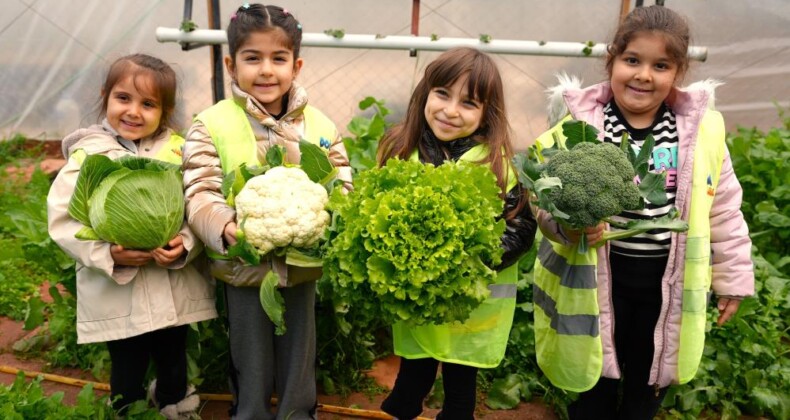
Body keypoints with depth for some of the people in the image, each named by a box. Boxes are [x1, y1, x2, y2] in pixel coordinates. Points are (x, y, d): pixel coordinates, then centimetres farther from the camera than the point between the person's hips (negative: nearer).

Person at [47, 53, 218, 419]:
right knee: (128, 374, 12)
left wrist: (186, 244, -22)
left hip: (176, 289, 2)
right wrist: (108, 253, -21)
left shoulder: (179, 151, -1)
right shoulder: (87, 155, -6)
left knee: (173, 364, 22)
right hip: (115, 293, -2)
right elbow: (62, 220, -9)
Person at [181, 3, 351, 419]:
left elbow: (341, 184, 0)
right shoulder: (211, 125, -9)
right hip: (243, 266, -2)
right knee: (251, 361, 17)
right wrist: (224, 229, -33)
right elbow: (200, 194, -14)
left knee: (298, 353, 20)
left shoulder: (320, 125, -1)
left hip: (302, 263, 3)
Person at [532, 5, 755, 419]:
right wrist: (567, 225, -35)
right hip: (594, 281, -2)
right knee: (591, 379, 16)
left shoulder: (703, 127, -4)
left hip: (666, 284, 3)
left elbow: (724, 207, 5)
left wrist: (733, 274, 10)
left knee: (648, 386, 22)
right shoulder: (579, 122, -12)